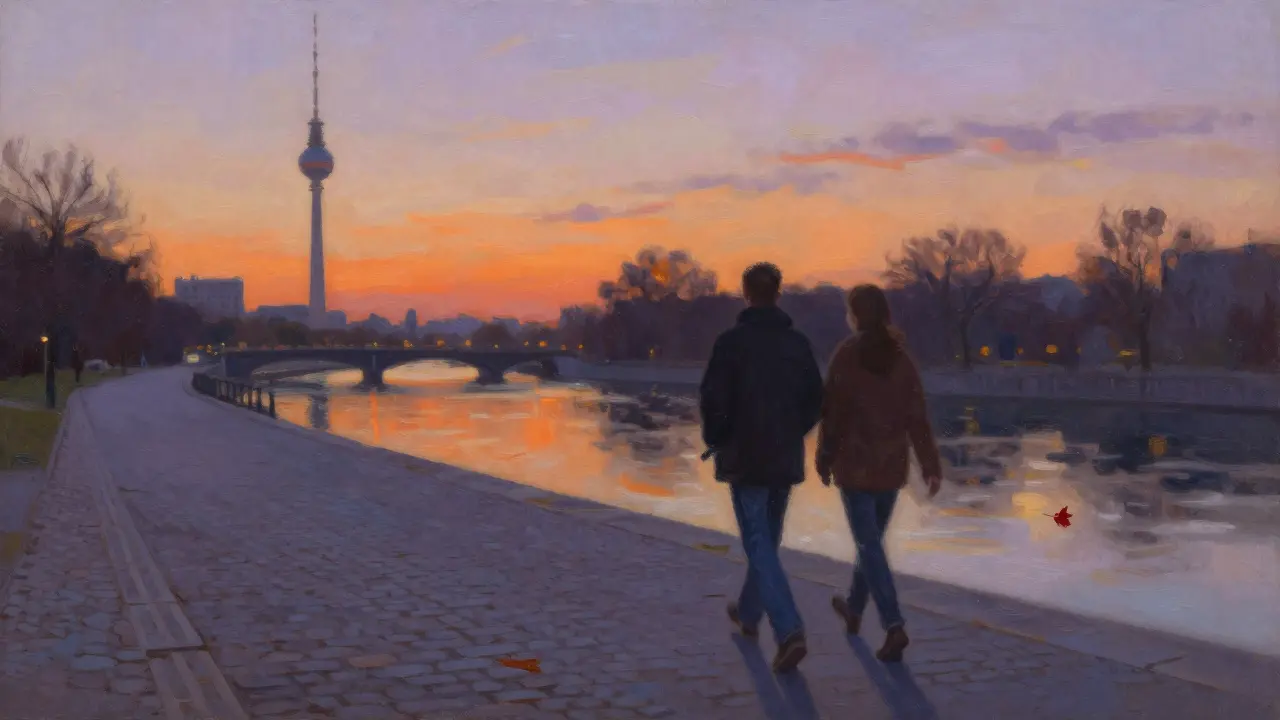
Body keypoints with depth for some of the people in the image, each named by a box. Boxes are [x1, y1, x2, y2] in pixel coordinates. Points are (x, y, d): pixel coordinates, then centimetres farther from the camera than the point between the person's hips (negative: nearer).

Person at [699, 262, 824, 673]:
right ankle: (749, 613, 37)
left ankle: (789, 631, -19)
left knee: (759, 544, -5)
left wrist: (714, 440, 3)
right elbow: (815, 399, 5)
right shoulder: (798, 342, 2)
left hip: (745, 457, -5)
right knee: (767, 538, 20)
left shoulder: (732, 341, -12)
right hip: (786, 458, 5)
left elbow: (714, 398, -14)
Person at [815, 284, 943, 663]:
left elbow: (834, 412, -10)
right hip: (891, 464, 5)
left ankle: (894, 625, -16)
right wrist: (931, 466, -3)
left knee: (869, 545, -3)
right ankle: (854, 608, 37)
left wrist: (824, 458, 1)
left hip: (855, 463, -5)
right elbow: (917, 416, -3)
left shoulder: (847, 355, -11)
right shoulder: (901, 357, 1)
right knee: (872, 537, 20)